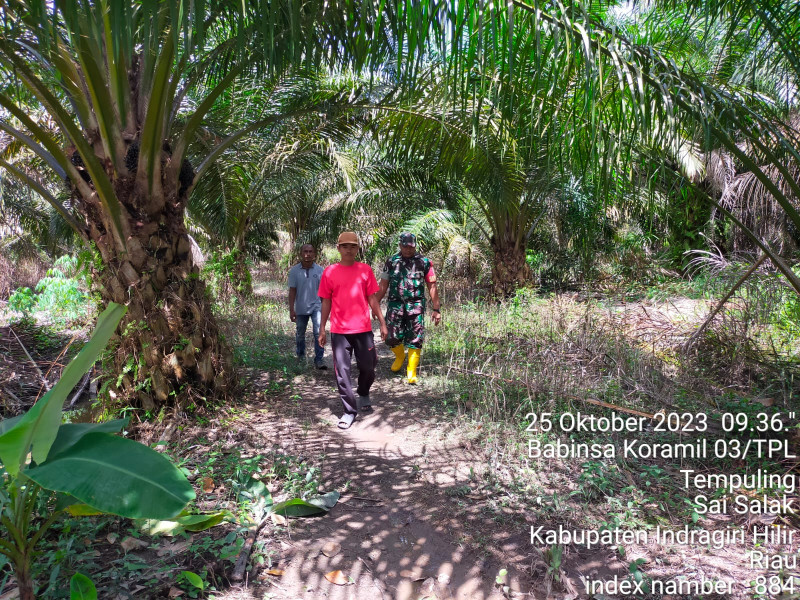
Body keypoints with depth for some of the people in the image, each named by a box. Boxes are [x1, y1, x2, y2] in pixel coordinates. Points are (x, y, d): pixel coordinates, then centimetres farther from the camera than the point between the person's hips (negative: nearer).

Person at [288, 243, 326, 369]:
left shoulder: (319, 270, -5)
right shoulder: (294, 271, -5)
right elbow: (292, 291, -4)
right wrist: (291, 310, -8)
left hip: (316, 307, -1)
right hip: (301, 308, 1)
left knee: (318, 333, -12)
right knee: (300, 334, 15)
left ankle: (319, 359, -6)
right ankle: (301, 356, 35)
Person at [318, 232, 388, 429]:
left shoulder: (365, 270, 3)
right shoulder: (329, 272, 1)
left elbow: (372, 298, 5)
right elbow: (326, 302, 5)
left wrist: (382, 323, 1)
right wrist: (322, 329, 4)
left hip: (363, 329, 1)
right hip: (339, 331, -1)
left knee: (368, 368, 10)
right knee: (342, 372, 1)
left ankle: (364, 395, 40)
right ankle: (349, 411, 14)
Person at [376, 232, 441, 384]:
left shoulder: (424, 262, 3)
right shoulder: (391, 262, 8)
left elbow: (432, 287, 3)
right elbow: (383, 286, 11)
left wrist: (436, 309, -1)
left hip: (416, 305, -1)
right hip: (395, 304, 1)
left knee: (415, 340, -4)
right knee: (392, 338, 1)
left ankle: (411, 372, 7)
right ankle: (400, 357, 34)